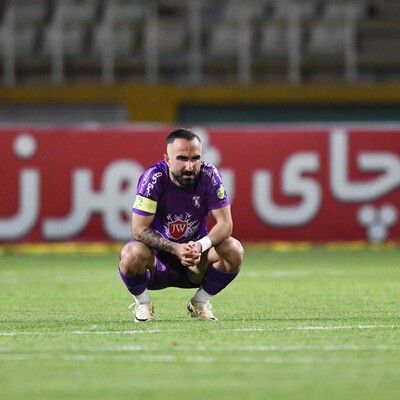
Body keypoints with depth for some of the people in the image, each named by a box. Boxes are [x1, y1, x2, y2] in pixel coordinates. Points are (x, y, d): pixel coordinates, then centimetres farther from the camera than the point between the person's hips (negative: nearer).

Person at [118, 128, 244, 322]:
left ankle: (200, 303, 3)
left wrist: (201, 245, -35)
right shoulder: (153, 178, -21)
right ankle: (143, 303, -2)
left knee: (234, 250, -24)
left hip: (195, 263, 2)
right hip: (157, 258, -2)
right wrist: (175, 249, -36)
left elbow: (225, 224, -15)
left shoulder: (209, 176, -14)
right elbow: (139, 230, -23)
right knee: (132, 254, -35)